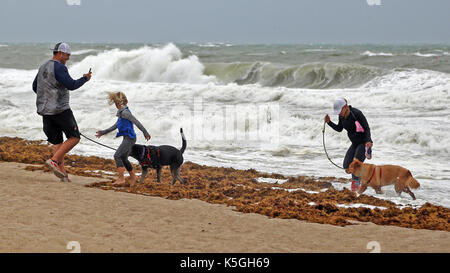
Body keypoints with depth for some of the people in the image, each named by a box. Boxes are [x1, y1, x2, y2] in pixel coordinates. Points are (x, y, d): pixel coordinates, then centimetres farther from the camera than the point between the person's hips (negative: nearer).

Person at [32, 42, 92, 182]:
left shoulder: (43, 67, 16)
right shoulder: (59, 67, -13)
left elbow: (35, 87, 23)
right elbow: (71, 85, -18)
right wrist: (85, 78, -2)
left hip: (45, 110, 9)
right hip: (60, 109, -9)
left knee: (56, 142, 9)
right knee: (74, 137, 1)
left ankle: (62, 173, 3)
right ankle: (54, 160, -12)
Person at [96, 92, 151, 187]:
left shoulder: (124, 112, -14)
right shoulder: (121, 112, 18)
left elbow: (136, 122, -18)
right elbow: (115, 126, 25)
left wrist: (145, 133, -18)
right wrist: (103, 133, 28)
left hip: (129, 138, -10)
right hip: (127, 138, 10)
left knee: (117, 156, -12)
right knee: (123, 158, 16)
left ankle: (121, 178, -16)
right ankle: (132, 176, 27)